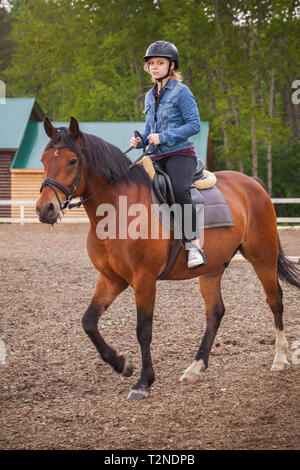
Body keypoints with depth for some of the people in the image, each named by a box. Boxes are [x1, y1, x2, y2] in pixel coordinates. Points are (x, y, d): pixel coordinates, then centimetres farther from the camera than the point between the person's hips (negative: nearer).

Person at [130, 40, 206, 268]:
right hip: (156, 157, 7)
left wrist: (163, 137, -17)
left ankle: (194, 243, -28)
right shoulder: (150, 96, 17)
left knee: (179, 189, -35)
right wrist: (140, 140, 3)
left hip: (180, 153, -7)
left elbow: (194, 124, -11)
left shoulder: (181, 92, -4)